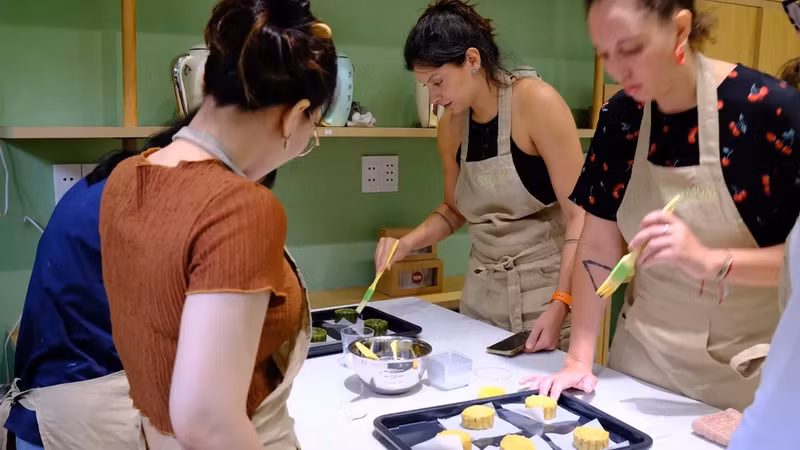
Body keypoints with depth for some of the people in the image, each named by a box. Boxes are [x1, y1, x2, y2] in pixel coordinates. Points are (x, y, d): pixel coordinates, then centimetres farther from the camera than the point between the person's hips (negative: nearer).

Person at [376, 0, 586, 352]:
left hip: (547, 290, -5)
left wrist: (559, 304, -22)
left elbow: (579, 213, -15)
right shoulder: (450, 127, 2)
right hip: (480, 294, 5)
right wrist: (408, 243, 0)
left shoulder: (536, 103, -15)